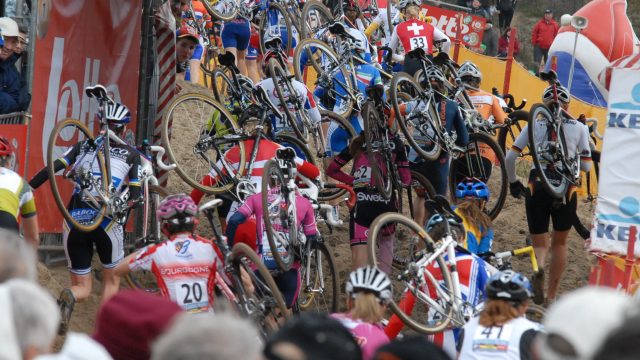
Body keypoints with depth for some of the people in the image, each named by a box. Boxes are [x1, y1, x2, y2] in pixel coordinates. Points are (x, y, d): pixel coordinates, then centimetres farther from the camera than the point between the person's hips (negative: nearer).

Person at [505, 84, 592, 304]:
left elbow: (510, 157, 4)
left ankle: (538, 270, -30)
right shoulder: (579, 128, 4)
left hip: (537, 186, 0)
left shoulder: (534, 125, 6)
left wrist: (512, 181, 19)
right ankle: (552, 296, 22)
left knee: (539, 243, 6)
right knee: (560, 242, 20)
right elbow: (586, 166, 4)